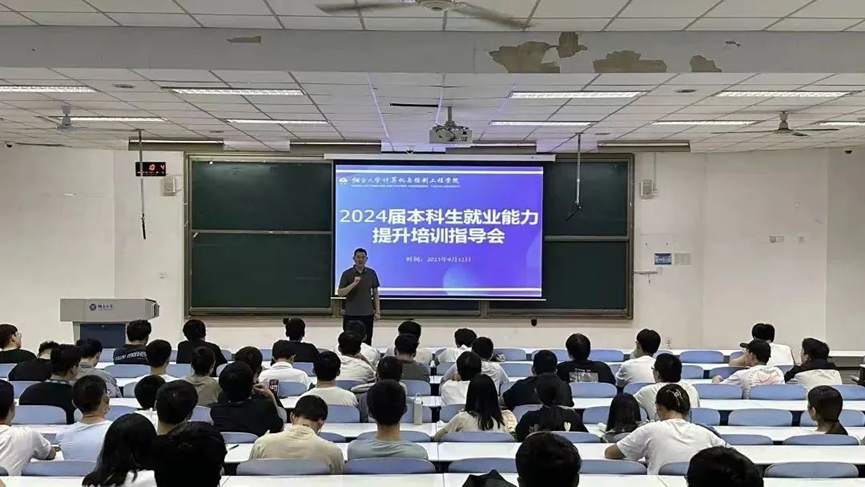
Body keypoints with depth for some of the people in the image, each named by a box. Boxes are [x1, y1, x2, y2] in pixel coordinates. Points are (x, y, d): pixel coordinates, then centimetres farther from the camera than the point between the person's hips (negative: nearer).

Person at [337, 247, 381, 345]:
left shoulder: (371, 273, 3)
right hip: (351, 315, -2)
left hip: (367, 314, 2)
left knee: (367, 343, 5)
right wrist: (354, 283, -22)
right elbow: (340, 293, -9)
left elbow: (375, 293, 8)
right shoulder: (347, 273, -4)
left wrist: (377, 311, 2)